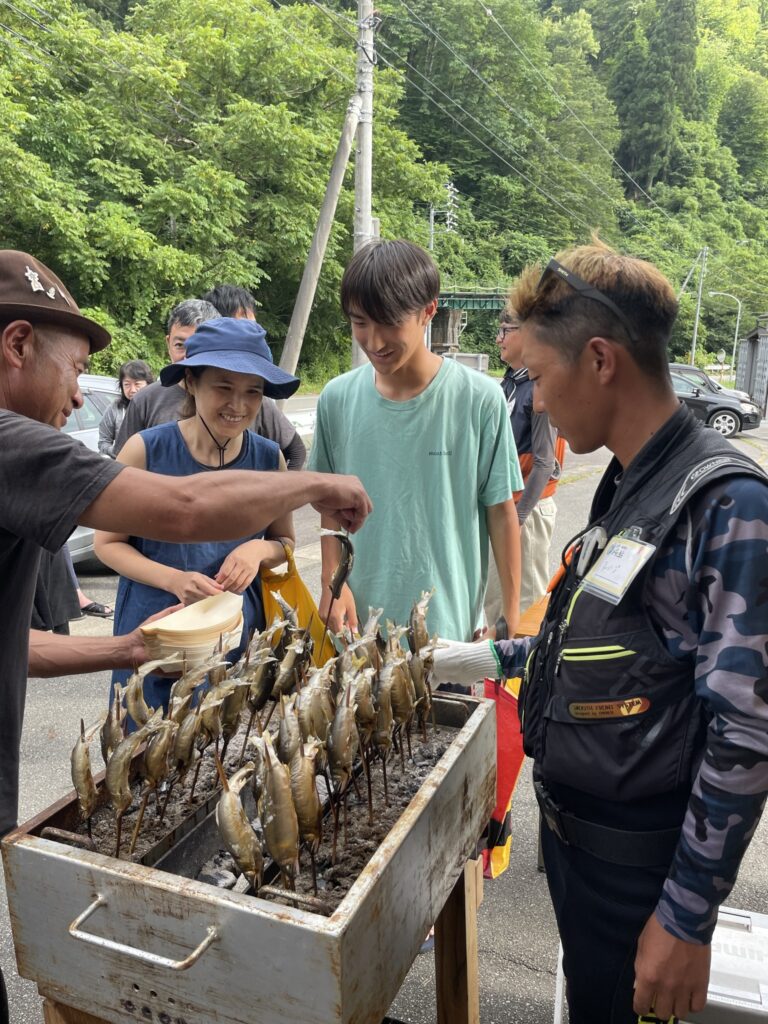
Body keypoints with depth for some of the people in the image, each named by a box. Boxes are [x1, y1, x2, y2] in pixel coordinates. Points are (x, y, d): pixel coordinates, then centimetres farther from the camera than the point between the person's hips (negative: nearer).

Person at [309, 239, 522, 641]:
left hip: (450, 623, -2)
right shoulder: (337, 399, -2)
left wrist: (511, 618, -1)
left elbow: (501, 511, -4)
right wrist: (332, 582, -4)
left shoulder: (479, 400, -12)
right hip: (359, 620, 3)